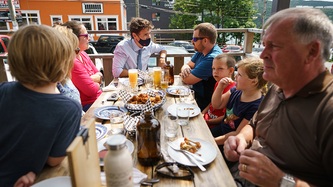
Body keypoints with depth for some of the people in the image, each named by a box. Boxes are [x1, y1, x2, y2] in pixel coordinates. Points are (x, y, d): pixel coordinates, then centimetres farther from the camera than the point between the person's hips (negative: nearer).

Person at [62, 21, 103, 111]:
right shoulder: (73, 62, -23)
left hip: (98, 97, 8)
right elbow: (92, 90, -22)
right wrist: (97, 83, 0)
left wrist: (90, 80, -12)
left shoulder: (83, 54, 5)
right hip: (88, 105, -8)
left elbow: (99, 75, 9)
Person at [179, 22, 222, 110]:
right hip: (196, 94, 8)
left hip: (204, 101, -8)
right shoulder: (201, 51, 2)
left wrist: (182, 75, -3)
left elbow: (188, 80, -26)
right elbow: (188, 65, 11)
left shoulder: (212, 58, -28)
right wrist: (185, 68, -13)